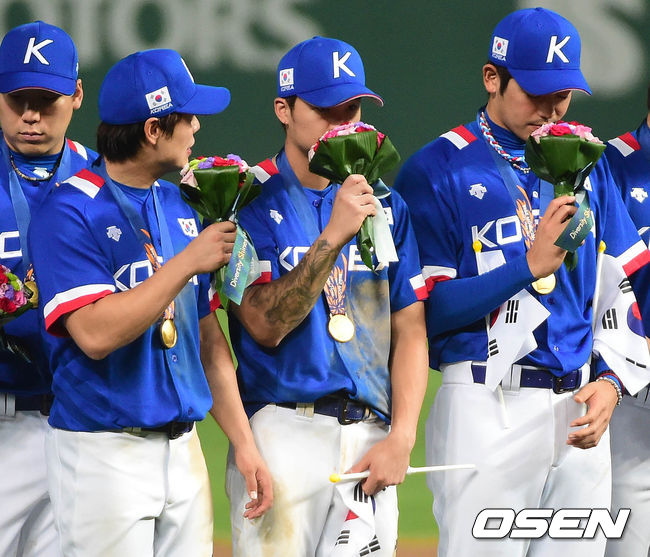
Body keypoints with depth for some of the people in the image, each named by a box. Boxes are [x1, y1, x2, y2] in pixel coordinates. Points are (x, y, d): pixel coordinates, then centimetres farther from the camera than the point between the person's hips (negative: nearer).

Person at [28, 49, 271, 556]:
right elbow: (96, 334, -22)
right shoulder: (71, 214, -11)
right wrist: (189, 262, -18)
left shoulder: (181, 209, 13)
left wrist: (243, 442, 9)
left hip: (184, 451, 7)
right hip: (103, 453, -7)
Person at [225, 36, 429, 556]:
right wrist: (334, 234, -20)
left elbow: (410, 332, 10)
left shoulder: (386, 207, 13)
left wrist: (401, 438, -2)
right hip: (282, 434, -4)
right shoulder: (252, 202, -1)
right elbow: (265, 325, -12)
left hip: (370, 438, 4)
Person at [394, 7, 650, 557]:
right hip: (487, 408, -5)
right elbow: (428, 311, -11)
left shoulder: (586, 166, 14)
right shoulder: (437, 171, -4)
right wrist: (530, 266, -19)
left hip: (579, 408, 5)